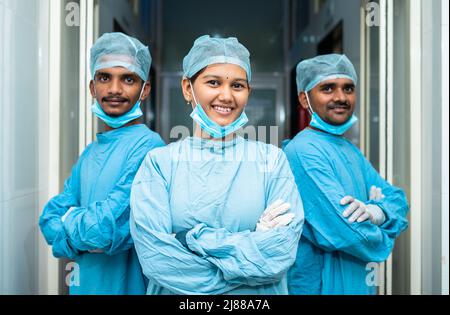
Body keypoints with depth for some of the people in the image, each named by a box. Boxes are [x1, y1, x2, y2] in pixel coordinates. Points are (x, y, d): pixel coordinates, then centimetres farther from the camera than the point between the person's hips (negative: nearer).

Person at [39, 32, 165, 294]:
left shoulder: (148, 146, -20)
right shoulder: (90, 153, 5)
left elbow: (106, 229, -26)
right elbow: (50, 217, 2)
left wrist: (69, 218, -6)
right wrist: (84, 235, -18)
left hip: (125, 285, -7)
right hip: (83, 284, 7)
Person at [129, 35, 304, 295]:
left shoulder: (272, 160, -6)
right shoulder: (159, 162, -9)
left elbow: (282, 251, -16)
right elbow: (154, 256, -20)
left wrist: (196, 240, -20)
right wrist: (253, 244, -19)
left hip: (259, 294, 1)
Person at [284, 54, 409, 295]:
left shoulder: (351, 150, 8)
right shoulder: (303, 152, -22)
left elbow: (397, 199, 3)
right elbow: (345, 230, -28)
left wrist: (377, 211, -19)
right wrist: (381, 240, -8)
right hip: (322, 286, -9)